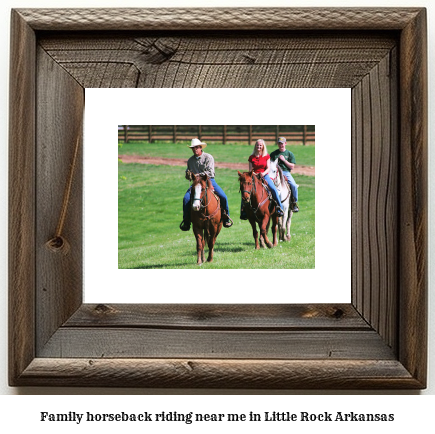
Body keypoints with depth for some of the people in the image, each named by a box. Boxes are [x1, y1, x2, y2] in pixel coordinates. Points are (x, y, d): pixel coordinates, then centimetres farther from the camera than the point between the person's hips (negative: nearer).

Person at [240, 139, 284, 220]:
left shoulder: (267, 156, 7)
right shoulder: (251, 157, 8)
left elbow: (268, 168, 1)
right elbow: (250, 170, 7)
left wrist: (263, 173, -18)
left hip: (265, 175, -1)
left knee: (273, 189, -24)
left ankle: (279, 208, -14)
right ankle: (243, 211, -10)